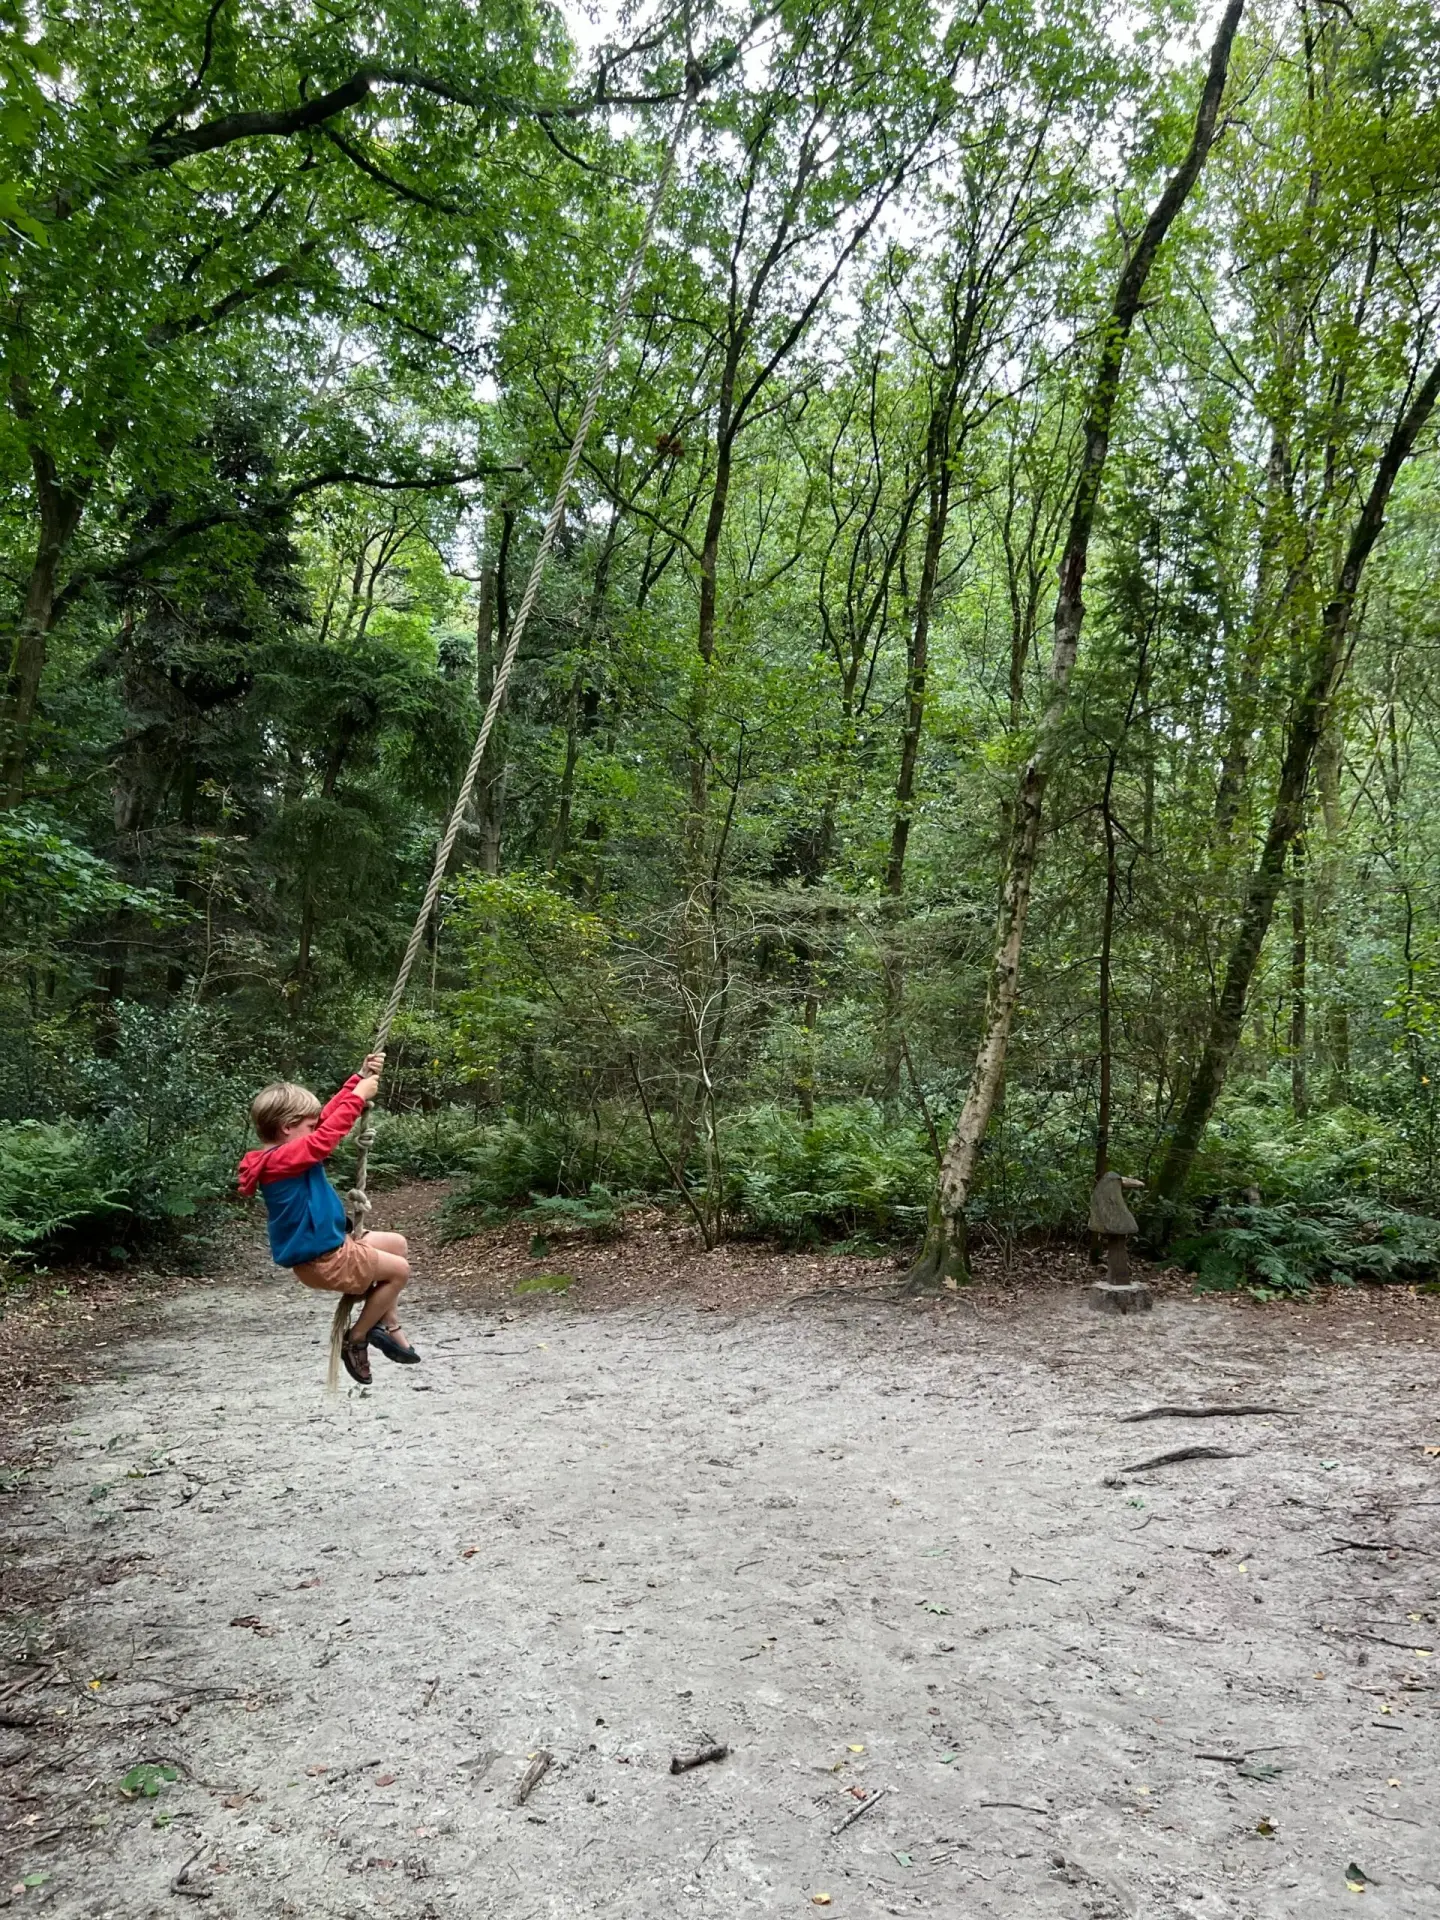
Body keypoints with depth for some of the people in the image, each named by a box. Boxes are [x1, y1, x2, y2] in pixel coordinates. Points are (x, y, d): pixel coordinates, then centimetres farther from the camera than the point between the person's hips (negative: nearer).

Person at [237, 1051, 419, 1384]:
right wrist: (358, 1096, -23)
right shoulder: (283, 1159, -24)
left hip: (332, 1245, 11)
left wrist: (360, 1079, 3)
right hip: (321, 1260, -11)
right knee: (399, 1270, 1)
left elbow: (328, 1115, 8)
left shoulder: (284, 1152, 6)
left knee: (397, 1243, 22)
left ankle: (386, 1324, 25)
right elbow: (326, 1136, -32)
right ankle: (356, 1339, 11)